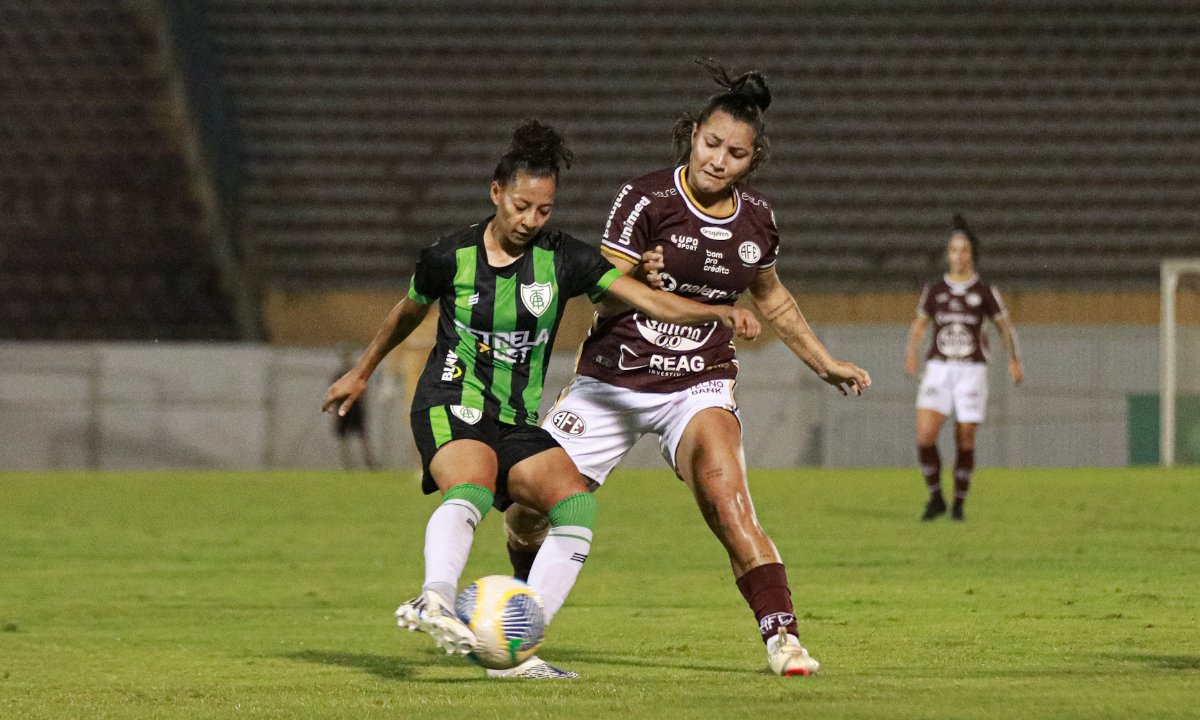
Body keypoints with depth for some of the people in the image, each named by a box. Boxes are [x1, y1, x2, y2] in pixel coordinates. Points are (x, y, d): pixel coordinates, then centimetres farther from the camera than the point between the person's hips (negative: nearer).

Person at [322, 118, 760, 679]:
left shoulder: (562, 259, 0)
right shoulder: (450, 257, -2)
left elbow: (648, 300, -9)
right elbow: (407, 313, 18)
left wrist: (717, 313, -25)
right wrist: (362, 373, 31)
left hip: (517, 421, 4)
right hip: (451, 407, -4)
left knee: (576, 504, -19)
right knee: (471, 488, -35)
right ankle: (435, 600, -62)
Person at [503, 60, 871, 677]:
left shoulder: (756, 218, 1)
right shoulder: (647, 199, -12)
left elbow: (769, 296, 20)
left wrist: (824, 362, 24)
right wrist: (639, 282, -36)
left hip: (699, 384, 1)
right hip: (613, 378, -1)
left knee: (726, 500, -25)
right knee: (529, 511, 2)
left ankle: (781, 637, -25)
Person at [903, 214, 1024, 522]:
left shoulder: (985, 292, 4)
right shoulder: (934, 289, 9)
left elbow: (1005, 327, 9)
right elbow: (919, 324, 16)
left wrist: (1014, 361, -4)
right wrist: (911, 354, -2)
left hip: (972, 371, -1)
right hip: (938, 369, 1)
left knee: (965, 440, -2)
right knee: (925, 436, -14)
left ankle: (959, 503, 16)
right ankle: (935, 498, 4)